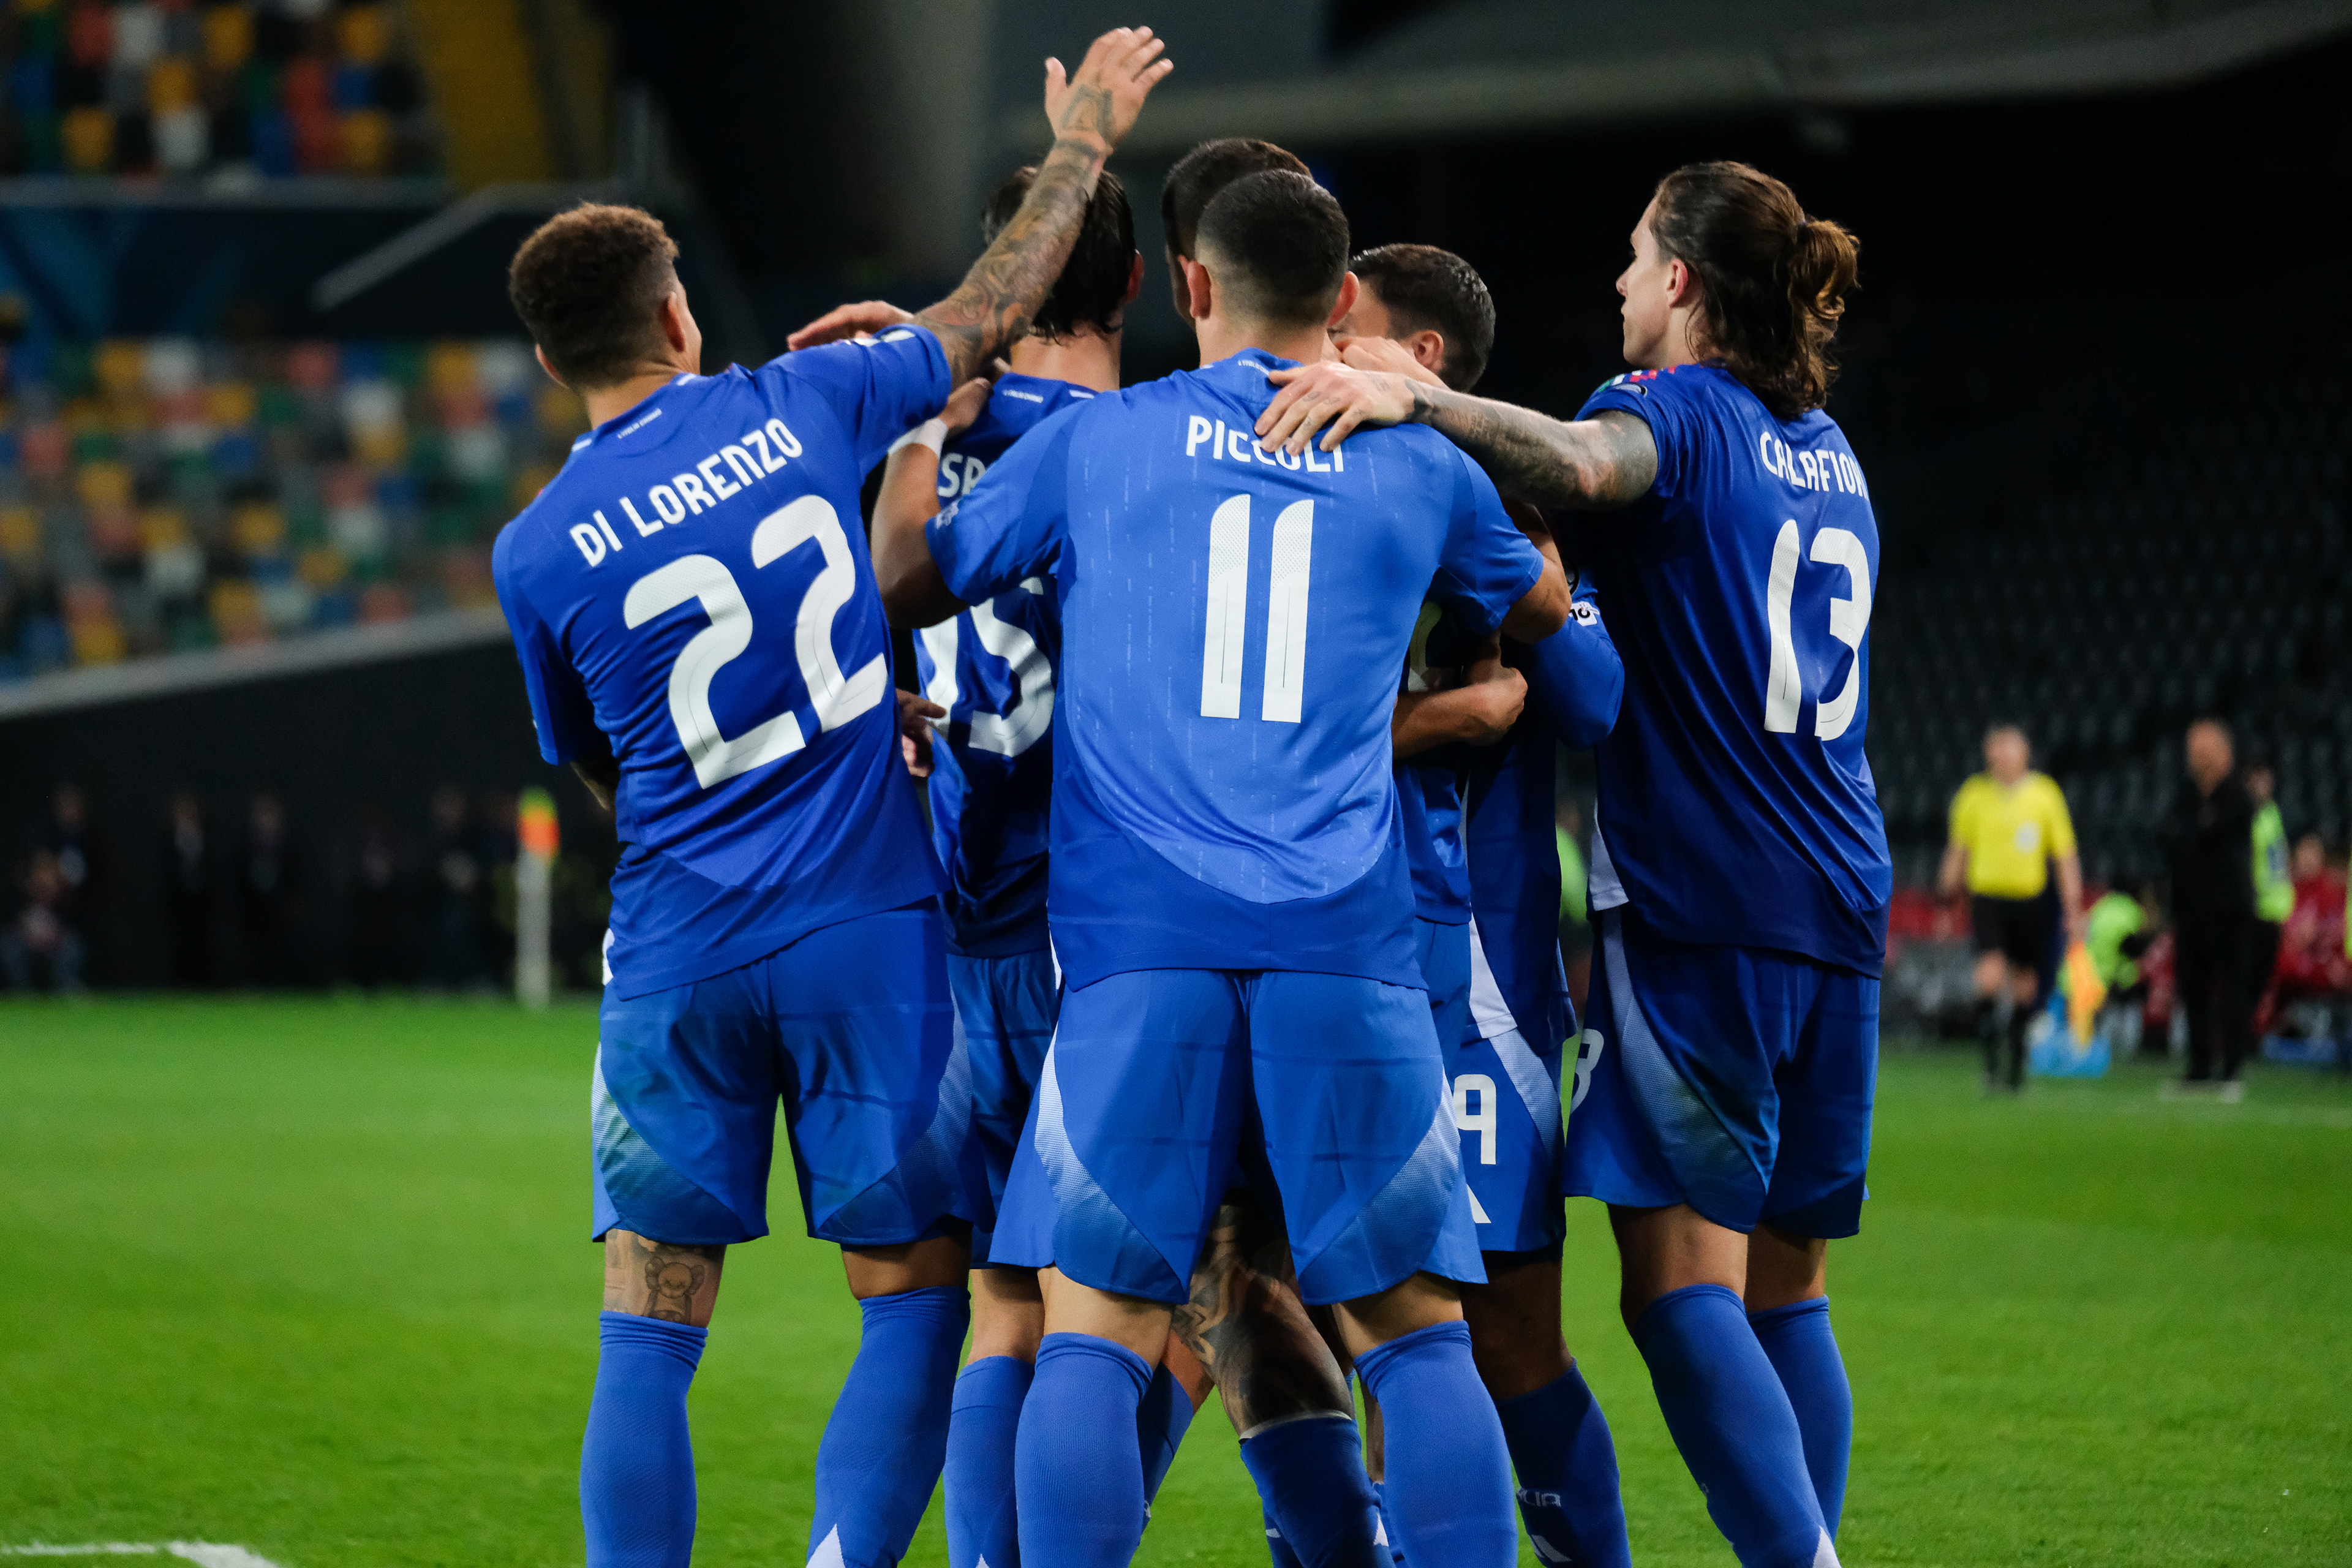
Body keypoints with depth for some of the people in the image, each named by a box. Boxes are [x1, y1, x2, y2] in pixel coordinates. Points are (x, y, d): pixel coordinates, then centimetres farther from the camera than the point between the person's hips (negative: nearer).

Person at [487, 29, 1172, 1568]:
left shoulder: (537, 552, 0)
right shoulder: (800, 405, -1)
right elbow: (994, 308, 15)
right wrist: (1082, 142, 31)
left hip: (678, 959, 0)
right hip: (868, 932, 0)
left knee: (649, 1336, 6)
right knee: (920, 1307, 6)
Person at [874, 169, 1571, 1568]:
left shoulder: (1097, 439, 10)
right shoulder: (1420, 465, 14)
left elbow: (907, 585, 20)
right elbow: (1541, 607, 34)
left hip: (1141, 936, -1)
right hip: (1347, 934, 1)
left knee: (1095, 1336, -1)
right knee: (1418, 1334, 4)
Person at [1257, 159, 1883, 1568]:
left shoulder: (1683, 413, -5)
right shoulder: (1826, 449, 20)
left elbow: (1582, 462, -28)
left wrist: (1411, 397, -38)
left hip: (1699, 909, -8)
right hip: (1839, 918, 8)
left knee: (1681, 1278, -12)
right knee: (1785, 1288, 11)